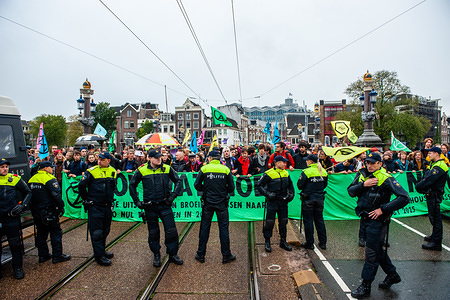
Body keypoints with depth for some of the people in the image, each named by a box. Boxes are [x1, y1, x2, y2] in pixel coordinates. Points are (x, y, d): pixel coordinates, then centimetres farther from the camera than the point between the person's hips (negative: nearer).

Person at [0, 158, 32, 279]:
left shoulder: (14, 179, -2)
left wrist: (23, 205, -4)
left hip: (11, 217, -2)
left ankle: (17, 267, 21)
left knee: (15, 244, 7)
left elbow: (27, 193, 8)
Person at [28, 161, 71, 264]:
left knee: (41, 233, 17)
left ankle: (43, 255, 25)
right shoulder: (49, 179, -16)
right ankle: (57, 256, 6)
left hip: (36, 212, 8)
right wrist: (61, 207, -11)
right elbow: (56, 195, -21)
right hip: (48, 211, -8)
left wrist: (34, 209, 23)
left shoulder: (32, 179, 10)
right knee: (56, 233, 1)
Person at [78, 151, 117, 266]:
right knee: (96, 232, -1)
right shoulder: (92, 171, -9)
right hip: (95, 206, -5)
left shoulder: (113, 171, 6)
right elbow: (81, 185, -4)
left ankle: (102, 251, 30)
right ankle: (99, 256, 7)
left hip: (108, 206, 5)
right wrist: (86, 199, -1)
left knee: (105, 231, 15)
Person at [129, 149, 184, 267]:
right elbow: (132, 185, 10)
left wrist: (173, 195, -3)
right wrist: (136, 201, 4)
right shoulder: (142, 170, -3)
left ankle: (173, 254, 17)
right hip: (150, 206, 0)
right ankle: (156, 255, 28)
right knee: (153, 232, 11)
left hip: (165, 204, 0)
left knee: (171, 230, 0)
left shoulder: (167, 169, -1)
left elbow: (178, 181, 7)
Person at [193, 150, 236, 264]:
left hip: (208, 203, 0)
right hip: (222, 203, 0)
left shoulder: (204, 169, -3)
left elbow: (197, 185, -4)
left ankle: (200, 254, 20)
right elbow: (231, 187, 0)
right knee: (224, 228, 8)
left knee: (204, 228, 11)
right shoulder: (226, 169, -1)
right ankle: (226, 255, 15)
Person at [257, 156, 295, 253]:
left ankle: (283, 241, 26)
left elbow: (290, 185, 23)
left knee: (283, 222, 11)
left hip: (283, 202, 5)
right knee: (269, 222, 0)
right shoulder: (269, 174, -11)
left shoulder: (286, 173, 8)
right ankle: (267, 242, 15)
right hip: (272, 201, -5)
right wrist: (267, 194, -15)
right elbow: (260, 185, -6)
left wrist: (291, 194, 8)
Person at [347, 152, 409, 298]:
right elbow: (350, 191, -2)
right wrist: (363, 185, -19)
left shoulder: (386, 179, -16)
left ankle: (365, 286, 11)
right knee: (378, 249, 21)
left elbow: (404, 197, -21)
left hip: (377, 220, -7)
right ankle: (392, 275, 41)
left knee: (372, 253, 0)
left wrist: (383, 209, -22)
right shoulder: (361, 174, 3)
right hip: (366, 218, 7)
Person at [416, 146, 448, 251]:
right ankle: (434, 236, 34)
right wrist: (420, 186, 2)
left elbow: (429, 180, -23)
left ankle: (436, 243, 0)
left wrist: (418, 186, -11)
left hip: (434, 195, -10)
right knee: (434, 217, 20)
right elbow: (426, 178, 16)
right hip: (431, 194, 10)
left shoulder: (439, 166, -18)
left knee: (435, 218, -6)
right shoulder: (435, 164, 16)